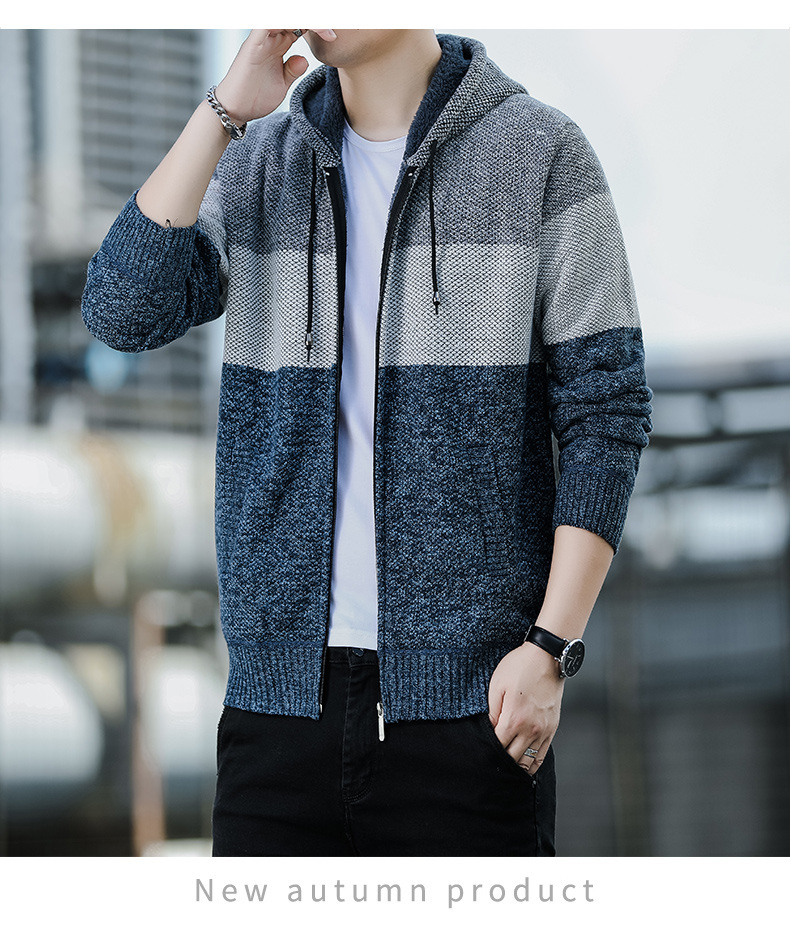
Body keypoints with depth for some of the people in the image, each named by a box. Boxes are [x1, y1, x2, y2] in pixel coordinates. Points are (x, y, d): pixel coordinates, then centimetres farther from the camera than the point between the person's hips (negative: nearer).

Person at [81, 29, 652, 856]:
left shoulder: (541, 153, 0)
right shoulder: (254, 167, 10)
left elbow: (604, 412, -3)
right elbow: (124, 311, -6)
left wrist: (550, 649, -11)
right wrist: (226, 109, -9)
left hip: (468, 695, -3)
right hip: (283, 688, 3)